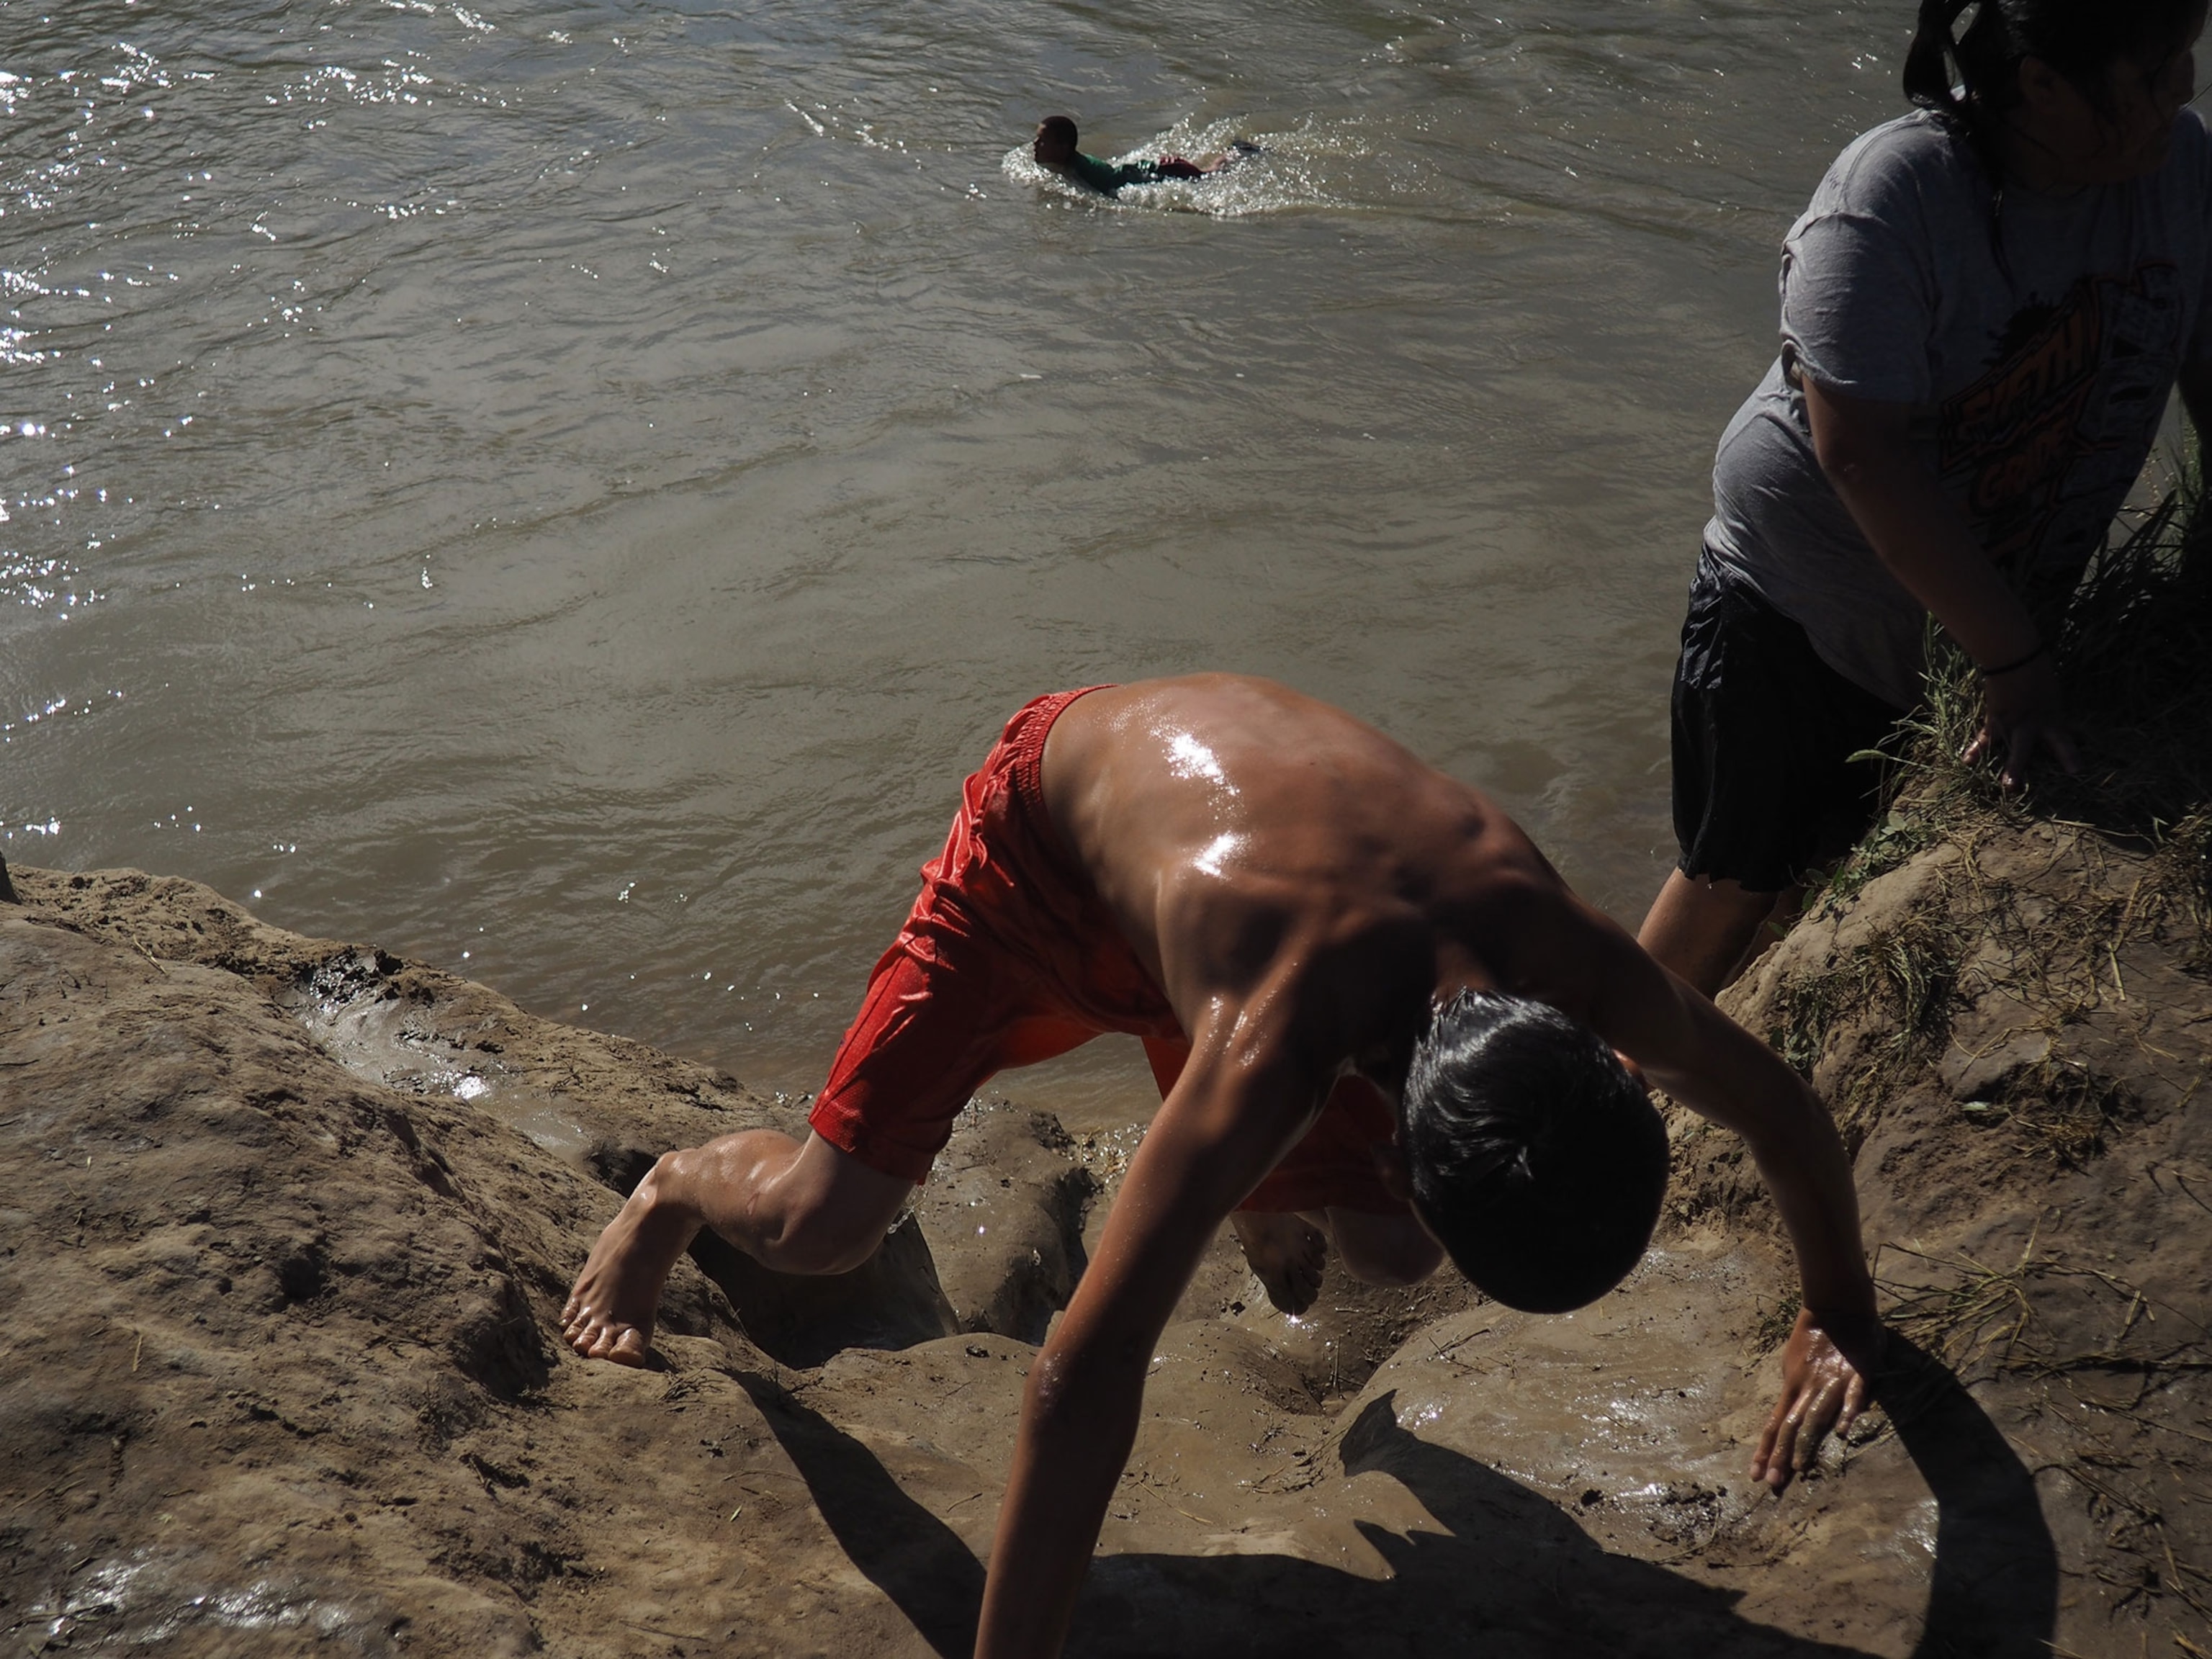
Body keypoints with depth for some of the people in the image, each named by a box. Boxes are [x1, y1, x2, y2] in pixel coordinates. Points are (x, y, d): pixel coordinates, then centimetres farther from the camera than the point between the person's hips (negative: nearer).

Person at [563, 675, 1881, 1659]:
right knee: (822, 1227, -10)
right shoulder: (1278, 1038, -48)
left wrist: (1844, 1314, 3)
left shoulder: (1568, 962, -31)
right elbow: (1086, 1373, -47)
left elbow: (1777, 1105, -8)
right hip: (1055, 816, -4)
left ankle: (1266, 1187, 37)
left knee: (1388, 1253, 0)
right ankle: (674, 1193, 27)